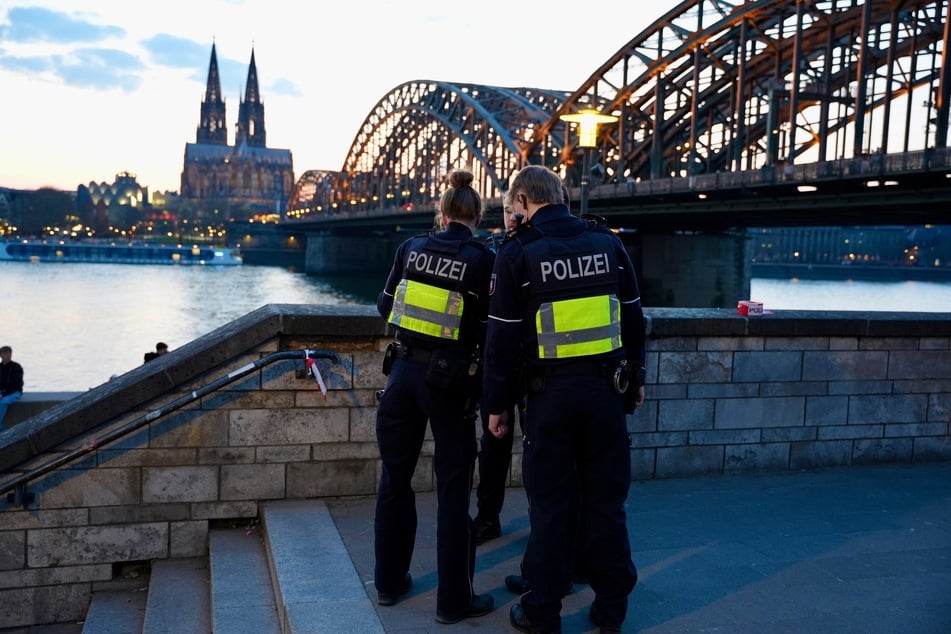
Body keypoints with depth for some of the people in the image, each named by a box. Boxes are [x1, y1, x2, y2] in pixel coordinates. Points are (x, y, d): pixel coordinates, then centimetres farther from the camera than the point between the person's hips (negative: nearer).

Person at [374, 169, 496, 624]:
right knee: (453, 488, 4)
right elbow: (486, 332, -7)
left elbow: (385, 307, 11)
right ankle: (454, 600, 11)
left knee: (395, 478, 16)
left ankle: (389, 582, 28)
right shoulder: (483, 260, -8)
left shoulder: (412, 248, 2)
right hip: (449, 378, -4)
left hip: (404, 371, 4)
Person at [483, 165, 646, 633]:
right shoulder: (609, 244, 6)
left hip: (551, 391, -3)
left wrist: (497, 403, 2)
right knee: (606, 501, 12)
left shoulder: (518, 253, -5)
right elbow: (633, 319, 11)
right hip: (606, 387, 3)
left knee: (549, 505, 7)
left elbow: (503, 338, -6)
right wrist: (636, 377, 20)